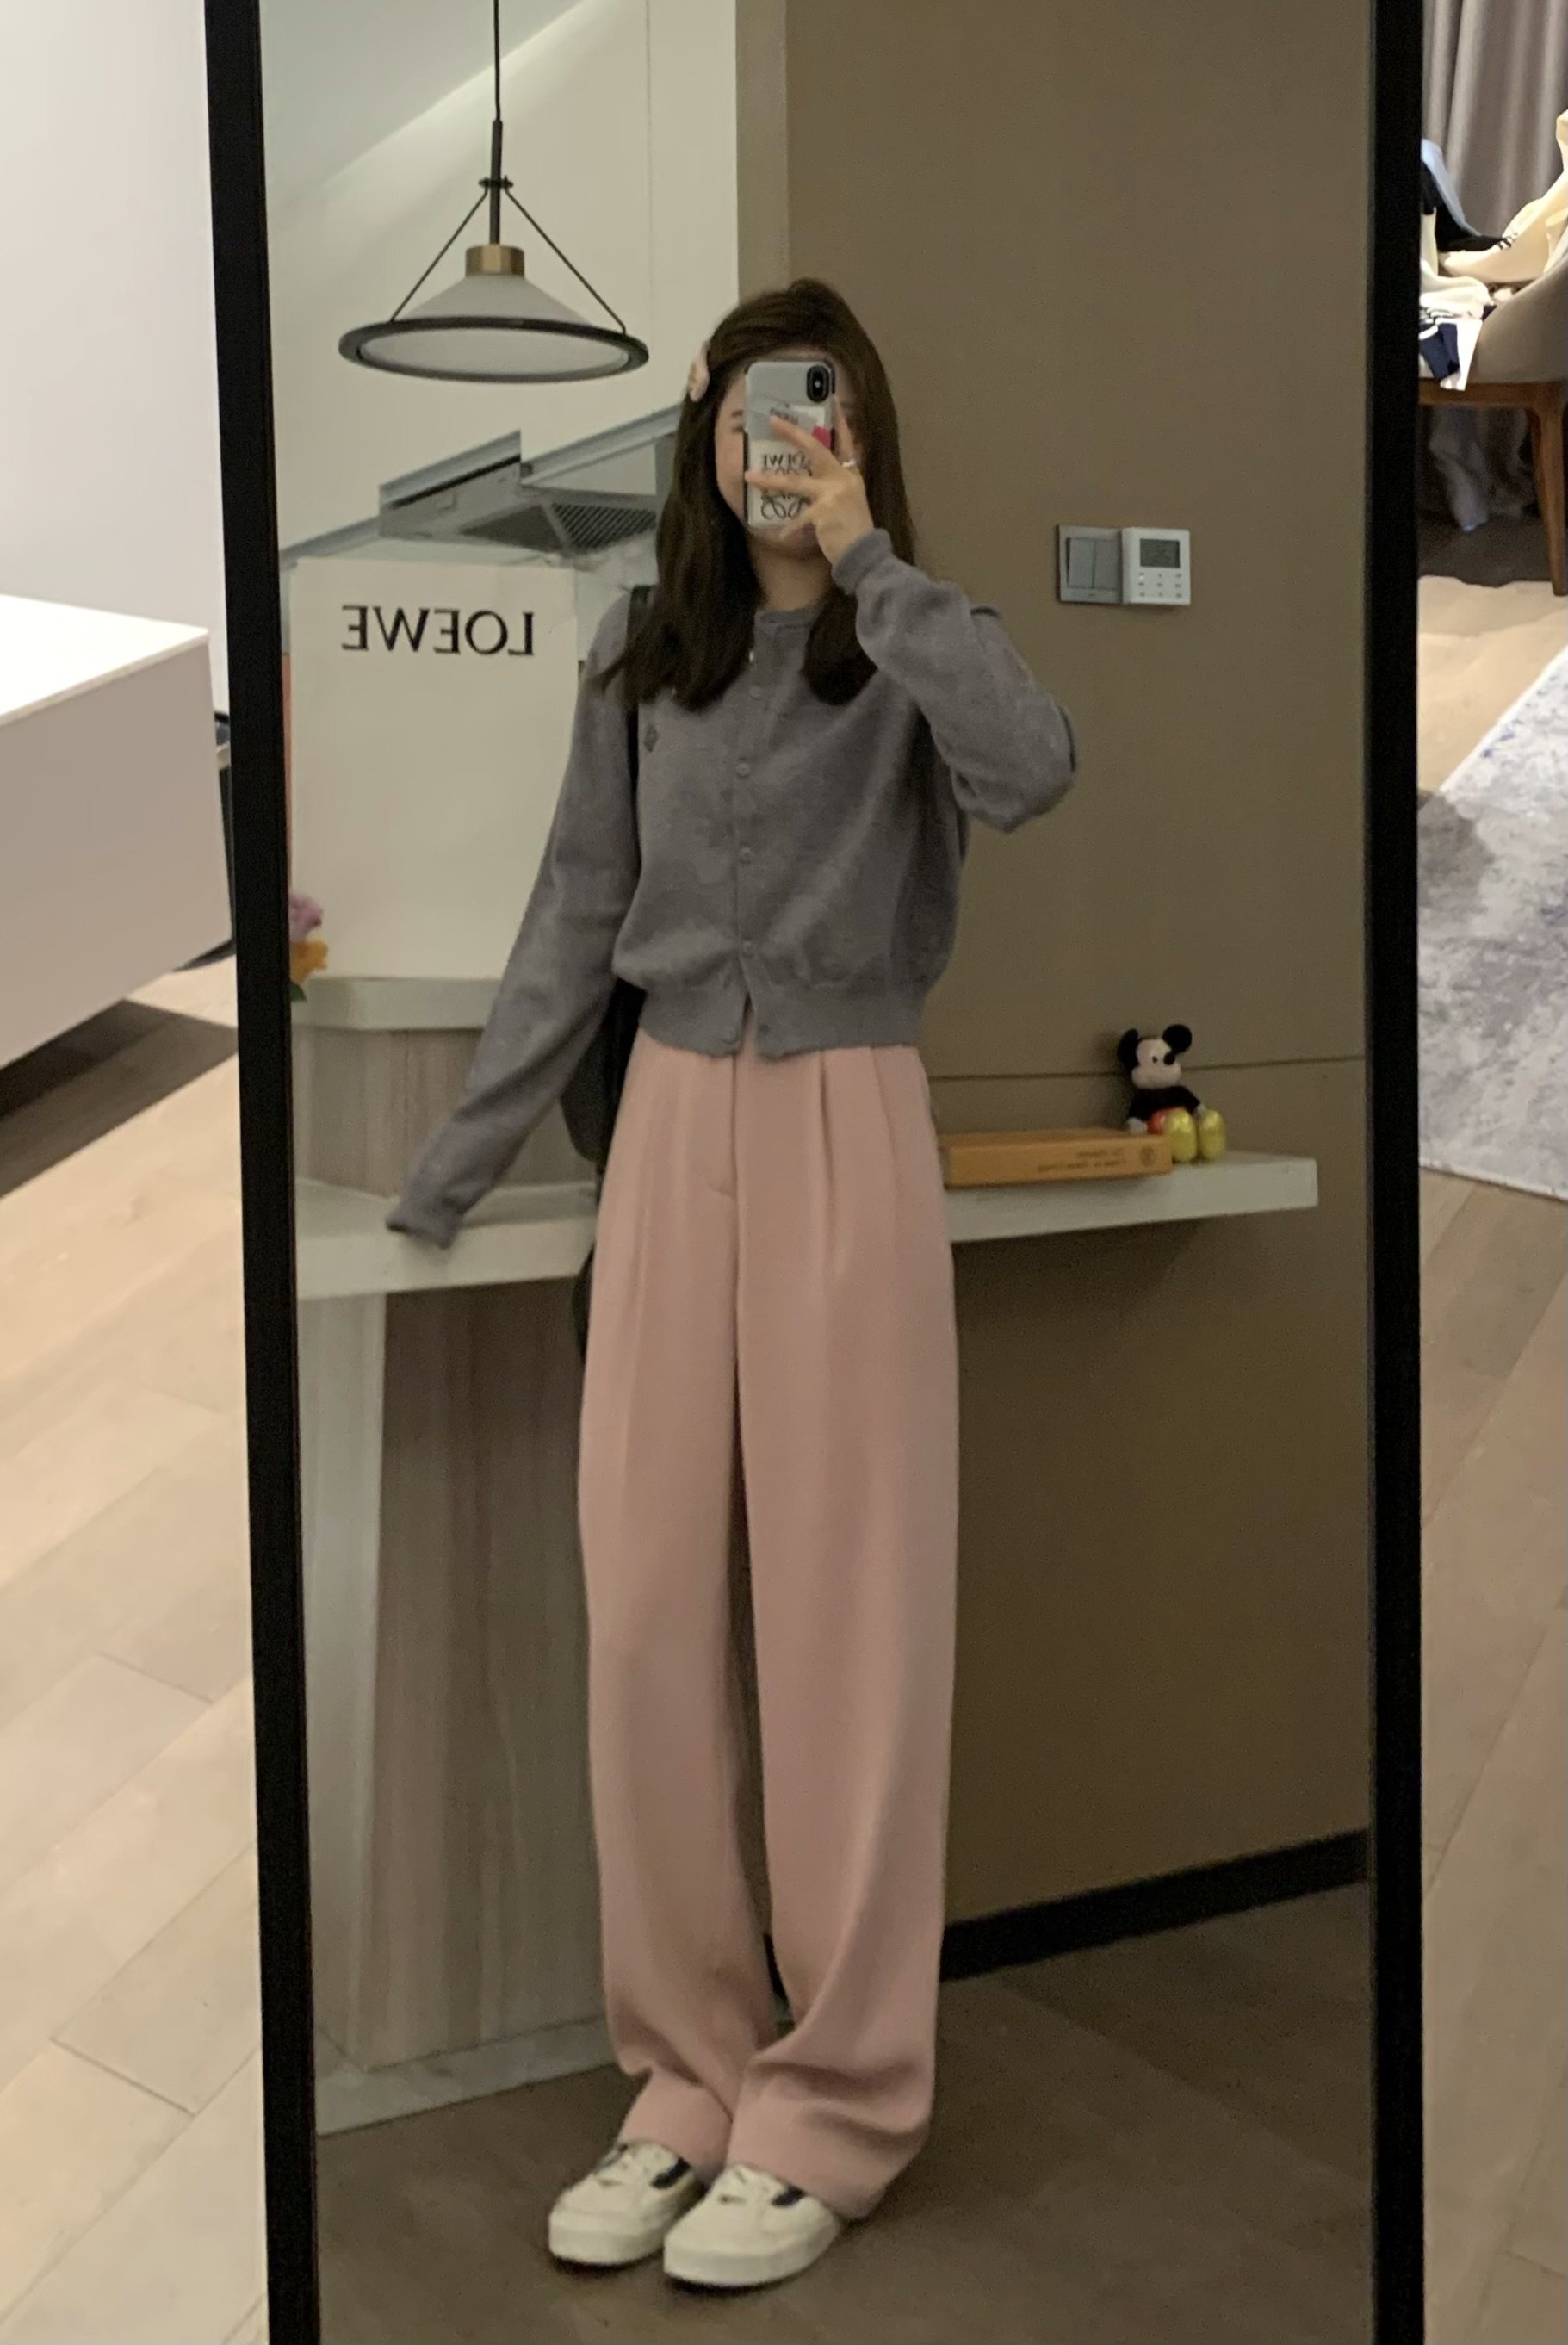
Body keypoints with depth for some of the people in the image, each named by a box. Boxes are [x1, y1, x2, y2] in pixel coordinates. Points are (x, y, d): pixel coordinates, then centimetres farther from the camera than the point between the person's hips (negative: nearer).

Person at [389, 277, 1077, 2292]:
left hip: (846, 1135, -3)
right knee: (643, 1604, 3)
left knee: (845, 1612, 0)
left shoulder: (904, 656, 1)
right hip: (671, 1129, 4)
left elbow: (1032, 768, -22)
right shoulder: (638, 663, 11)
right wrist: (448, 1176, 10)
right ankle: (688, 2076, 19)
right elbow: (573, 925, 12)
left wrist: (865, 560, -14)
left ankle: (834, 2105, 14)